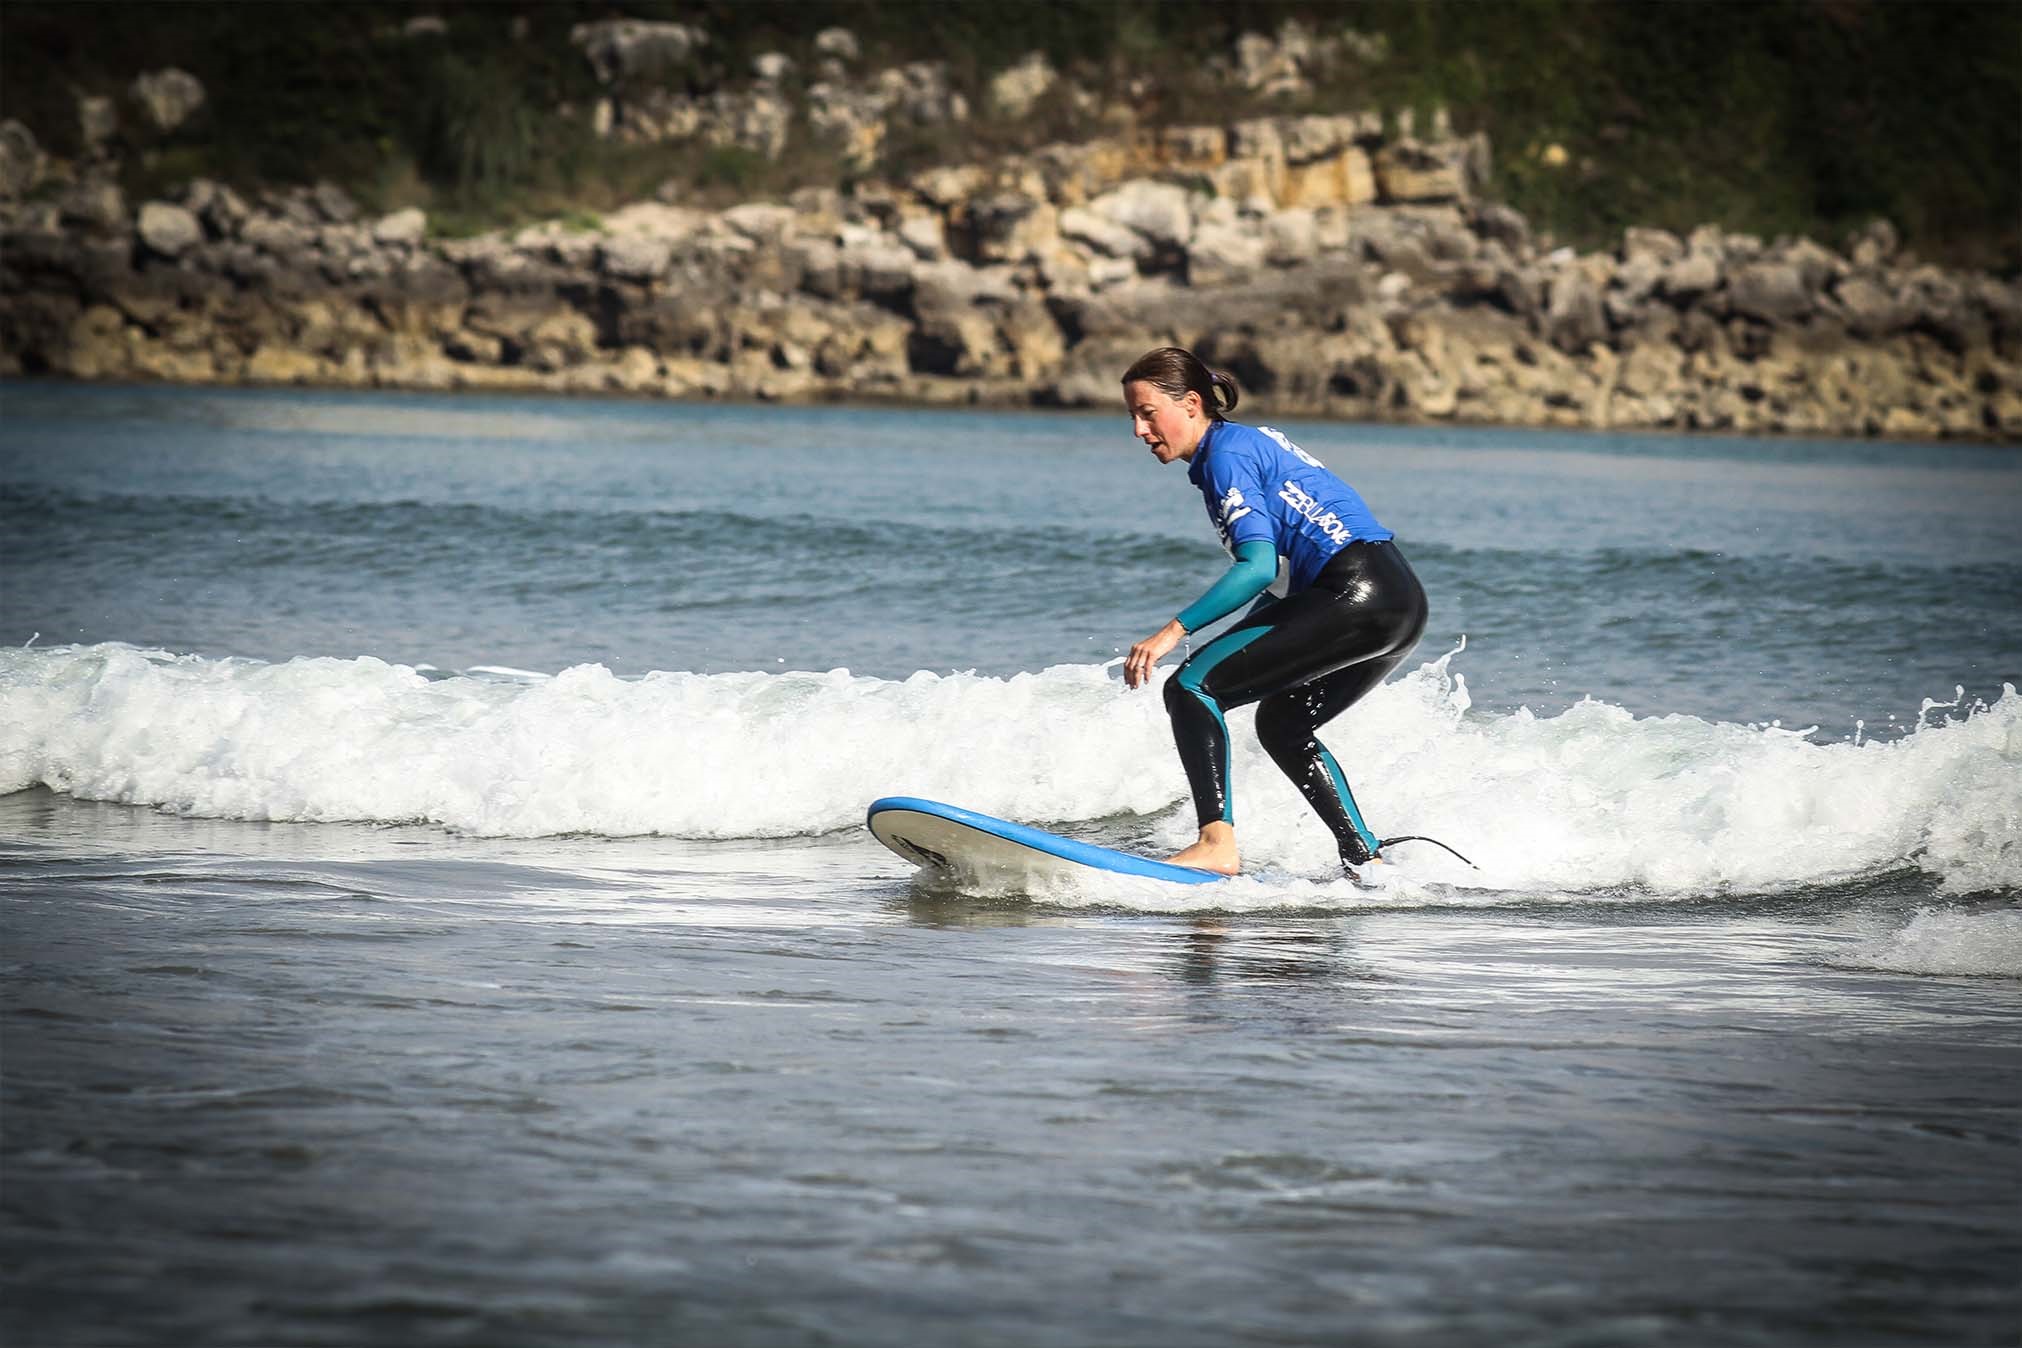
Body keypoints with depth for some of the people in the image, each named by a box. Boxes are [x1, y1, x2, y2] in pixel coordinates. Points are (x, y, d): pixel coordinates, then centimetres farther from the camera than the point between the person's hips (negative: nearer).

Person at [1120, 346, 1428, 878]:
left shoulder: (1226, 456, -6)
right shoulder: (1255, 441, 22)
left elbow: (1259, 566, -18)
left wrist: (1173, 631, -21)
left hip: (1355, 595, -10)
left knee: (1191, 688, -12)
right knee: (1282, 724, 27)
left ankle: (1217, 843, -25)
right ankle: (1366, 860, 25)